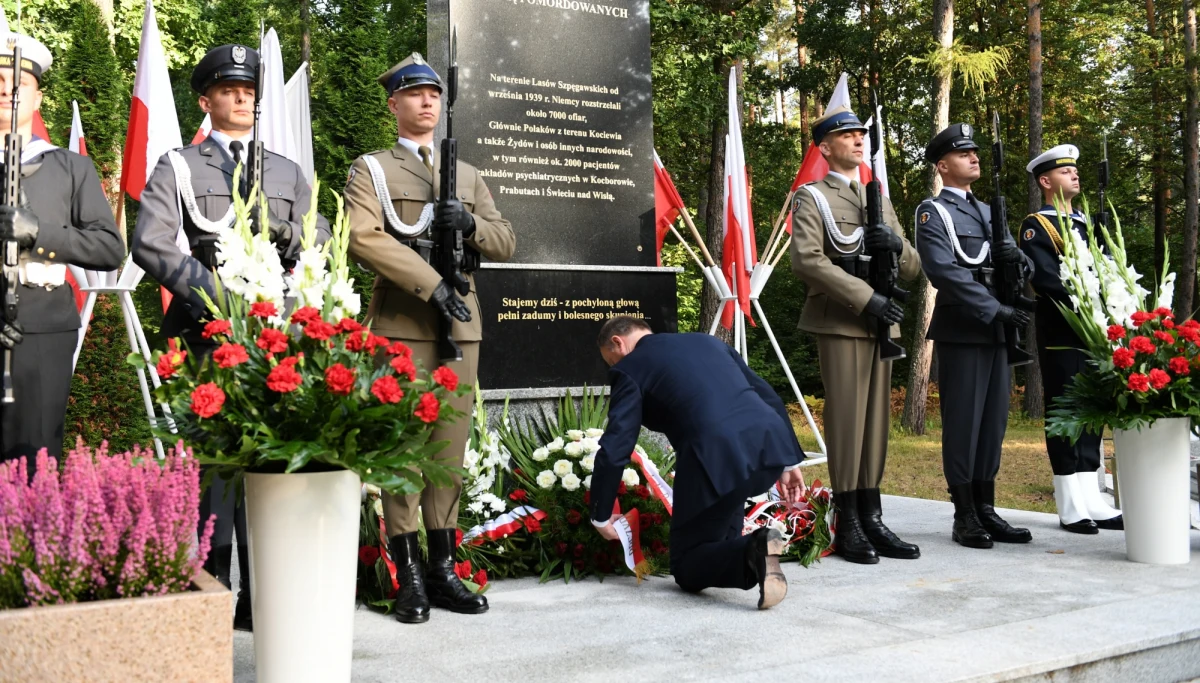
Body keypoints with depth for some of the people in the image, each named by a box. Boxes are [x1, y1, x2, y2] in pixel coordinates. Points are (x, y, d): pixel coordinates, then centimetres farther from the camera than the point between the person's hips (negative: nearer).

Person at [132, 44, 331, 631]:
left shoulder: (287, 173, 21)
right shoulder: (178, 167, 9)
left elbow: (324, 245, 14)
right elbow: (150, 244, -4)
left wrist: (282, 231, -7)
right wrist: (210, 293, -14)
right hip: (206, 330, -3)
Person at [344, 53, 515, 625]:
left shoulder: (468, 175, 20)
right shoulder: (371, 170, 6)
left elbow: (505, 243, 14)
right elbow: (363, 238, -11)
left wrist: (469, 222, -8)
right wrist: (432, 284, -18)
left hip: (461, 325, 4)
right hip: (402, 324, -4)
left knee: (451, 447, 5)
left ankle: (443, 571, 12)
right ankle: (409, 577, 2)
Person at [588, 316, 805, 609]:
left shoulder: (629, 368, 11)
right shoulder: (708, 341, 29)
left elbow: (613, 451, 4)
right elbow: (768, 396, 25)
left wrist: (600, 516, 17)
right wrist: (790, 461, 29)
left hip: (718, 457, -6)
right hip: (772, 443, 7)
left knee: (687, 568, 12)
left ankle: (751, 552, -15)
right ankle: (729, 551, 24)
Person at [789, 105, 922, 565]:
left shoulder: (880, 201, 21)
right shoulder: (811, 198, 1)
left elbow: (913, 269, 17)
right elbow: (807, 260, -14)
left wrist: (896, 245, -7)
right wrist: (866, 299, -19)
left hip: (881, 325, 6)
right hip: (839, 324, -6)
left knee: (876, 421, 6)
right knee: (846, 420, -6)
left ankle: (872, 520, 11)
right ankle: (847, 526, 0)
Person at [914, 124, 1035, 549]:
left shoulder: (988, 213, 21)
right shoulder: (932, 212, -2)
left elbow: (1024, 266, 18)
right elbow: (943, 271, -15)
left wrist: (1016, 258, -7)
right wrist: (994, 308, -19)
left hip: (996, 331, 7)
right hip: (961, 331, -7)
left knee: (993, 421, 8)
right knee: (963, 422, -3)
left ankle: (986, 511, 15)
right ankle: (964, 518, 3)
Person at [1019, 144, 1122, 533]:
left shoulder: (1085, 224, 20)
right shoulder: (1035, 227, -5)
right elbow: (1048, 280, -17)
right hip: (1061, 337, -7)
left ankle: (1091, 502, 15)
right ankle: (1071, 508, 2)